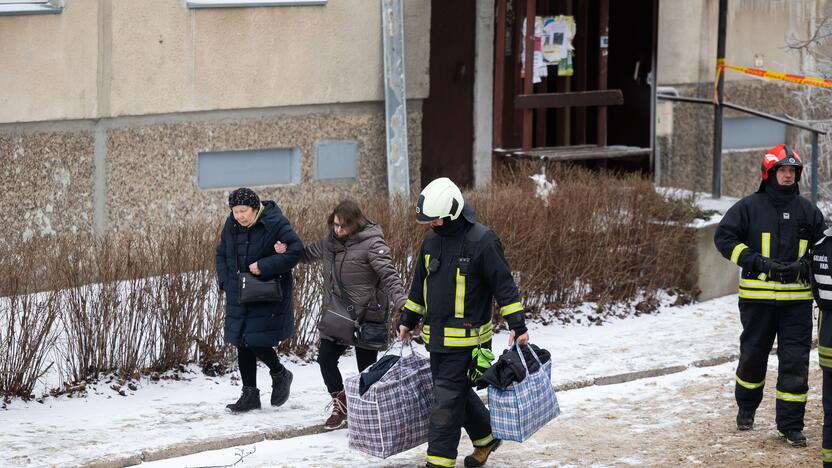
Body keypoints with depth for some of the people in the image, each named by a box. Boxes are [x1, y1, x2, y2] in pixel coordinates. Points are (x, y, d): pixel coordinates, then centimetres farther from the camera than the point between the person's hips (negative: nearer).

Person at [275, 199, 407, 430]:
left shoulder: (372, 244, -15)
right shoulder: (330, 242, 6)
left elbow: (389, 275, -23)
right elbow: (308, 253, 25)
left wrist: (400, 301, -37)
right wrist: (286, 251, 7)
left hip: (365, 317, -7)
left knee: (366, 367, 2)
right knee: (325, 358, 5)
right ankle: (340, 406, 20)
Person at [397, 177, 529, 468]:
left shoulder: (482, 241, -12)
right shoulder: (432, 241, 9)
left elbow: (504, 285, -11)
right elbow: (419, 285, 22)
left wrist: (517, 326, -14)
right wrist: (408, 321, 25)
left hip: (465, 338, -7)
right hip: (436, 335, 7)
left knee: (447, 399, -8)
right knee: (458, 392, 16)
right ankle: (485, 438, 36)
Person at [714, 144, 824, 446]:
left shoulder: (807, 210, 8)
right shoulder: (750, 206, -2)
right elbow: (724, 237, -4)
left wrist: (803, 265, -6)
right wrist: (758, 262, -13)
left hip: (796, 299, 2)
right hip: (757, 297, -1)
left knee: (795, 361, -4)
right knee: (753, 354, 12)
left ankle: (791, 424, 1)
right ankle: (746, 409, 35)